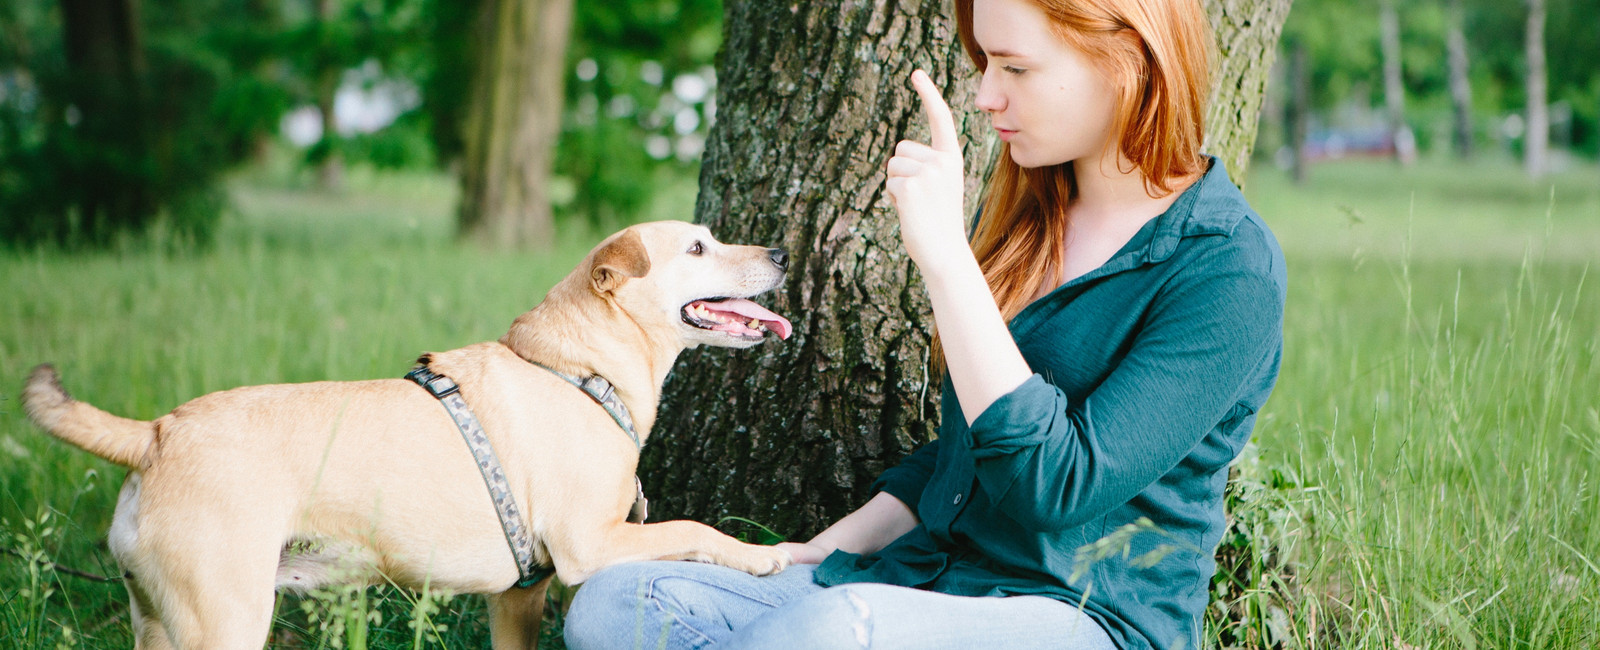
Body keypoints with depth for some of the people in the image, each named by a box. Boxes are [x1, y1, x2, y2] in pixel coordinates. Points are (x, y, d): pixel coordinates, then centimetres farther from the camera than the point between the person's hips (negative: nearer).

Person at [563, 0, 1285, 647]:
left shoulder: (1232, 268, -12)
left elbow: (1059, 484, -21)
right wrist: (827, 549, 13)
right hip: (930, 577, 8)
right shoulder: (1028, 212, 13)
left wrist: (944, 254, -23)